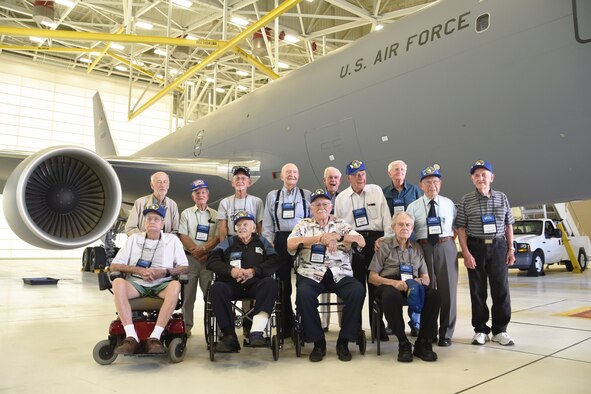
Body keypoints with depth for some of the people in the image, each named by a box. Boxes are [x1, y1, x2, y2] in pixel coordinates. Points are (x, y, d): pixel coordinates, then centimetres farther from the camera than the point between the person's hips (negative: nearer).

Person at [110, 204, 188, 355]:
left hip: (161, 285, -1)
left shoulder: (172, 240, 10)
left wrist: (164, 272, -14)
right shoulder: (134, 239, 14)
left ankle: (155, 337, -37)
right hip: (136, 283, 1)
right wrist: (139, 270, -9)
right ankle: (131, 337, -35)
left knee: (175, 285, -35)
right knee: (118, 283, -31)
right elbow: (114, 265, 7)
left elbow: (185, 268, 4)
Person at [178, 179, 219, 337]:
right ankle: (186, 326, 11)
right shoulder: (186, 213, 11)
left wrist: (203, 249, -13)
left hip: (209, 258, 0)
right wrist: (195, 251, -12)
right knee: (188, 293, 3)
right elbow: (182, 236, 2)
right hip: (189, 258, 0)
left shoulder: (215, 215, 11)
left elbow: (217, 237, 2)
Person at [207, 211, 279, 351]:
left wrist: (254, 271, -11)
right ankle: (229, 336, -29)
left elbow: (274, 262, 6)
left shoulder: (262, 242, 24)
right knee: (216, 288, -30)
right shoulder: (228, 242, 25)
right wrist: (231, 270, -9)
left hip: (256, 283, 0)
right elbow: (211, 261, 9)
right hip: (231, 284, 1)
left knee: (270, 283, -32)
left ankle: (256, 332, -38)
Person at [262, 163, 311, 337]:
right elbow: (267, 224, 10)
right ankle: (286, 326, 17)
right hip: (281, 241, 2)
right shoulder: (272, 196, 12)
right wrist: (269, 243, 1)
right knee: (284, 284, 6)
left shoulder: (307, 195, 8)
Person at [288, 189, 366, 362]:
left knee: (358, 291, -27)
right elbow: (290, 244, -3)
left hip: (340, 273, 1)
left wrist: (338, 237, -10)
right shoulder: (304, 225, 15)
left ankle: (344, 341, -12)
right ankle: (318, 342, -12)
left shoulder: (341, 225, 17)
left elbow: (361, 242, 4)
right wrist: (319, 238, -9)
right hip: (311, 273, -1)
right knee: (304, 294, -32)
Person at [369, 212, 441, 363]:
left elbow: (426, 278, 18)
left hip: (413, 284, 4)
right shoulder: (384, 245, 9)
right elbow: (372, 278, 3)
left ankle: (423, 344, -17)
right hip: (388, 284, -3)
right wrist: (394, 283, -15)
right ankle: (403, 343, -23)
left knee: (433, 295, -28)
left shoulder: (417, 248, 20)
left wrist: (419, 281, -8)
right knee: (391, 296, -39)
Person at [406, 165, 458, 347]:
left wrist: (450, 240, 5)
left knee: (448, 290, 3)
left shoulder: (449, 204, 11)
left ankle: (446, 333, 16)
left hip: (446, 247, 1)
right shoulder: (413, 207, 4)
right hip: (424, 248, -1)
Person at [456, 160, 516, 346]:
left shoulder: (502, 197, 8)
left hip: (499, 246, 2)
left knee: (501, 289, 3)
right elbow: (461, 228, -2)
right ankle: (481, 330, 16)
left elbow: (509, 225, 12)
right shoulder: (466, 200, 0)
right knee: (478, 291, 5)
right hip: (476, 247, -2)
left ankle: (500, 330, 16)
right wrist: (466, 253, -9)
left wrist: (511, 249, 6)